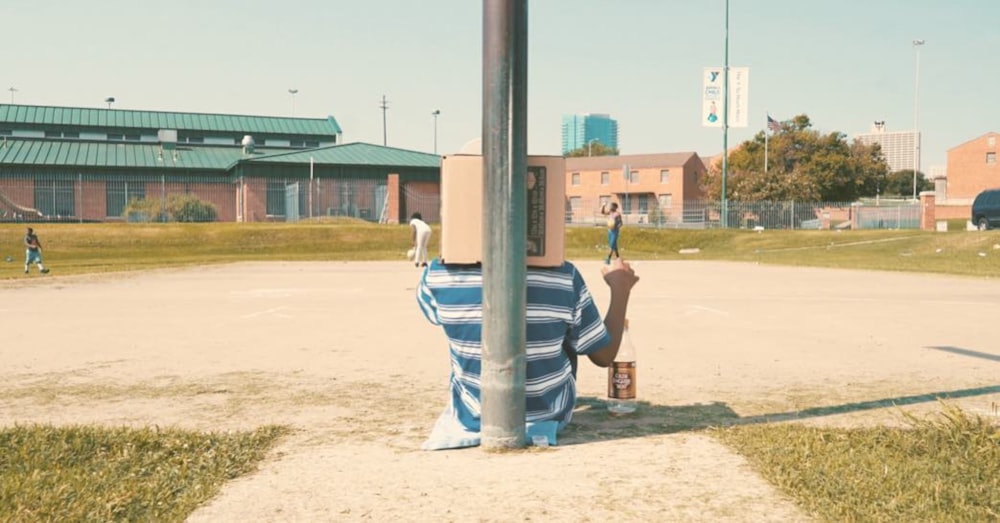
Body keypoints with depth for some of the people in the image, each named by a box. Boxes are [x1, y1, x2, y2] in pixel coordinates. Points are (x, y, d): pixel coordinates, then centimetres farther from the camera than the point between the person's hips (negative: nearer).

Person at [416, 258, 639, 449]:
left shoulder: (438, 274, -16)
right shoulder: (564, 277, -18)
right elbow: (605, 355, -6)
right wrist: (621, 289, 10)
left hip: (472, 418, 1)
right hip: (547, 417, 0)